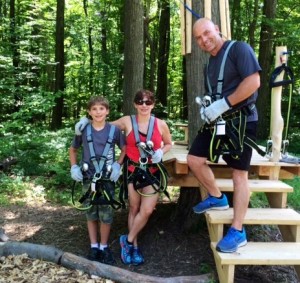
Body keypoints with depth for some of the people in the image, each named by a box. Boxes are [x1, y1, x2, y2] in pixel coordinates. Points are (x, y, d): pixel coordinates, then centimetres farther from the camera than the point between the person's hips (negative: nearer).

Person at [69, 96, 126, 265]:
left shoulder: (114, 130, -4)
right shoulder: (83, 130, -1)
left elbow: (125, 149, 7)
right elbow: (73, 150, 13)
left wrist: (118, 165, -5)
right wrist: (74, 167, 1)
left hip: (107, 178, -1)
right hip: (89, 178, 1)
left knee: (106, 214, 0)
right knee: (91, 214, 9)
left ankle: (104, 247, 18)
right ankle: (94, 247, 23)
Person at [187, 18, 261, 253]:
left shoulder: (239, 48, -11)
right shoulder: (211, 63, 15)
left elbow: (253, 82, -23)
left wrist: (223, 104, -24)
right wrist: (207, 107, 2)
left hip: (241, 121, -8)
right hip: (218, 121, 8)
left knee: (239, 174, -3)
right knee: (194, 159, 7)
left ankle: (238, 232, 5)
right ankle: (217, 198, 28)